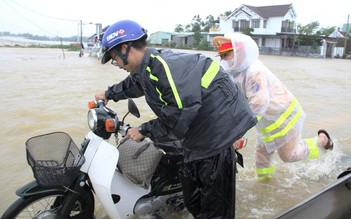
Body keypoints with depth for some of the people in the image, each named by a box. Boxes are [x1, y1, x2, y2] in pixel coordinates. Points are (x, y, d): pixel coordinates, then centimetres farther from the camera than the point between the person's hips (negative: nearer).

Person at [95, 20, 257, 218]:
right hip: (200, 135, 10)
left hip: (216, 132, -10)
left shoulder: (163, 66, -25)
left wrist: (145, 130, -11)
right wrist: (109, 94, 49)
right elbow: (132, 84, 31)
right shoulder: (148, 67, 7)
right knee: (193, 202, 22)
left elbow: (180, 116, -27)